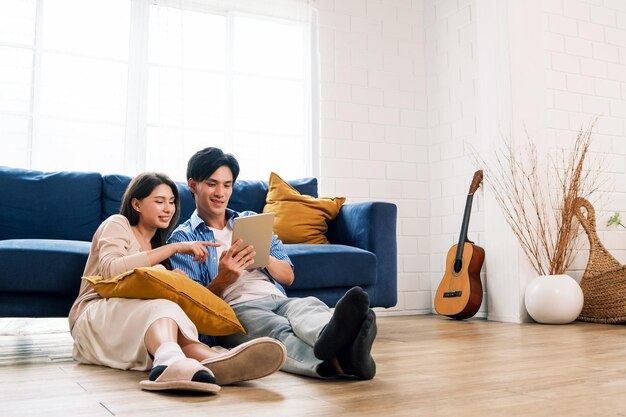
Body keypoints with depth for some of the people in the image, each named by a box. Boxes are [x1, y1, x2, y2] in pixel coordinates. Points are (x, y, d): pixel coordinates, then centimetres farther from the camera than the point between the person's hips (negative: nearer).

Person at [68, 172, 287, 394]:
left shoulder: (157, 244, 27)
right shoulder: (117, 224, 5)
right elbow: (111, 270, -17)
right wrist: (174, 248, -18)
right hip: (95, 315, -5)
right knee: (162, 306, -37)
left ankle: (216, 362, -68)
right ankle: (171, 360, -72)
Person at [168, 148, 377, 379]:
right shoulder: (183, 237, 15)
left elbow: (288, 276, 20)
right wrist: (223, 280, -18)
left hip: (278, 300, 4)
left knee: (310, 305, -34)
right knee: (278, 330, -39)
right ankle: (338, 361, -70)